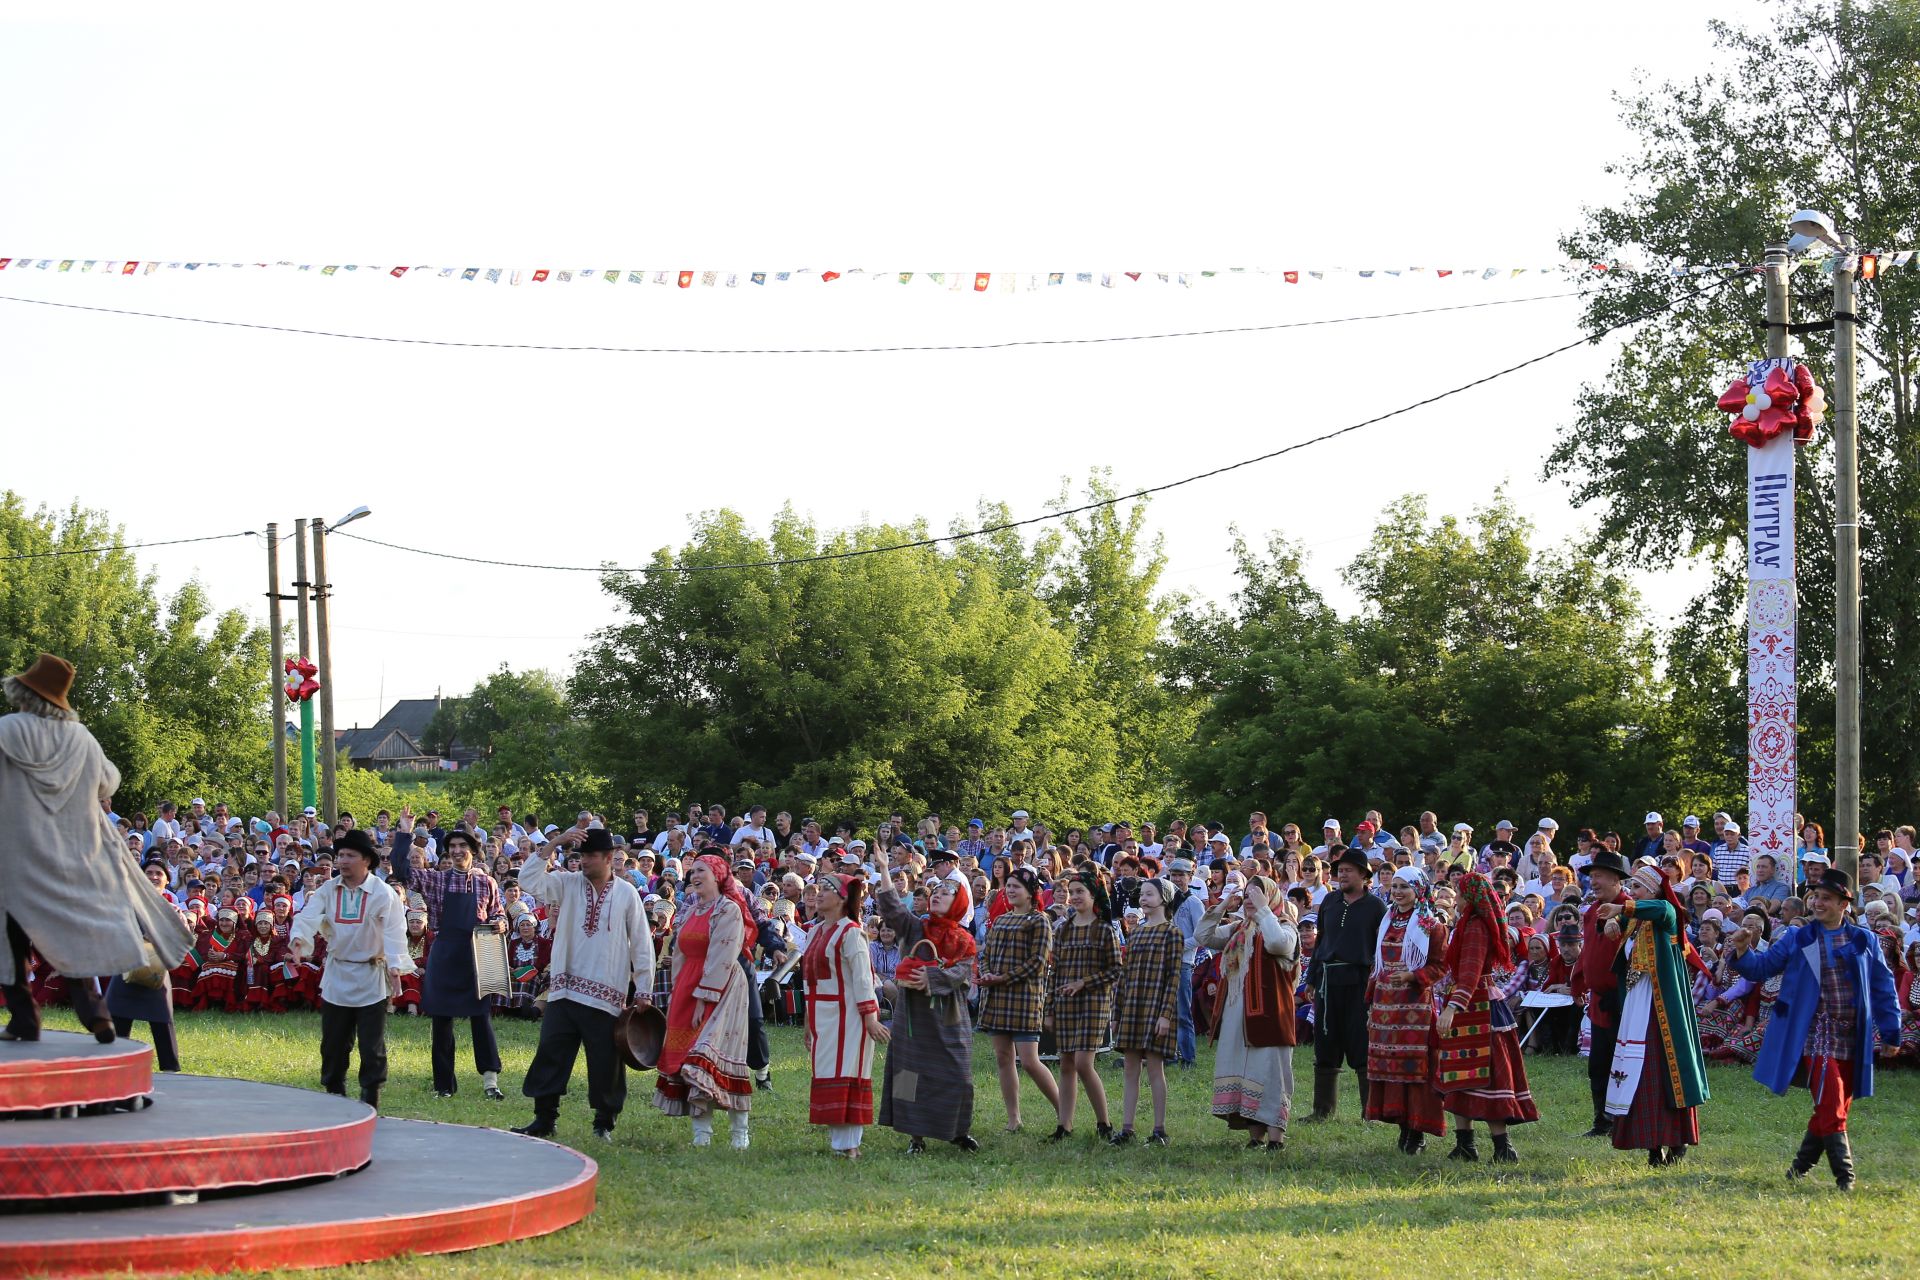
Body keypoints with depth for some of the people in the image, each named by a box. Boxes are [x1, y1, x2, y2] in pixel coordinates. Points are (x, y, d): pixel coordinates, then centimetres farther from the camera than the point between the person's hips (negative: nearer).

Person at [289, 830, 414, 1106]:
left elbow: (394, 931, -18)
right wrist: (299, 937, -32)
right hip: (337, 976, 4)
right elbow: (308, 916, -11)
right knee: (333, 1044, 11)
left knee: (372, 1047, -2)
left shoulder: (383, 893, -9)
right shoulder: (328, 890, 3)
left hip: (371, 979, -4)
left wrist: (395, 965, -32)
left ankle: (370, 1102, 5)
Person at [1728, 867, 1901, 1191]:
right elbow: (1761, 968, 4)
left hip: (1852, 1039, 3)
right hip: (1817, 1037, -3)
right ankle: (1844, 1175, -14)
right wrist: (1743, 952, -17)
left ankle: (1803, 1162, 22)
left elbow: (1883, 989, 11)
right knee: (1831, 1107, -15)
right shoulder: (1797, 939, 4)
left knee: (1834, 1108, 8)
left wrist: (1891, 1031, 7)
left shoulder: (1865, 942, 7)